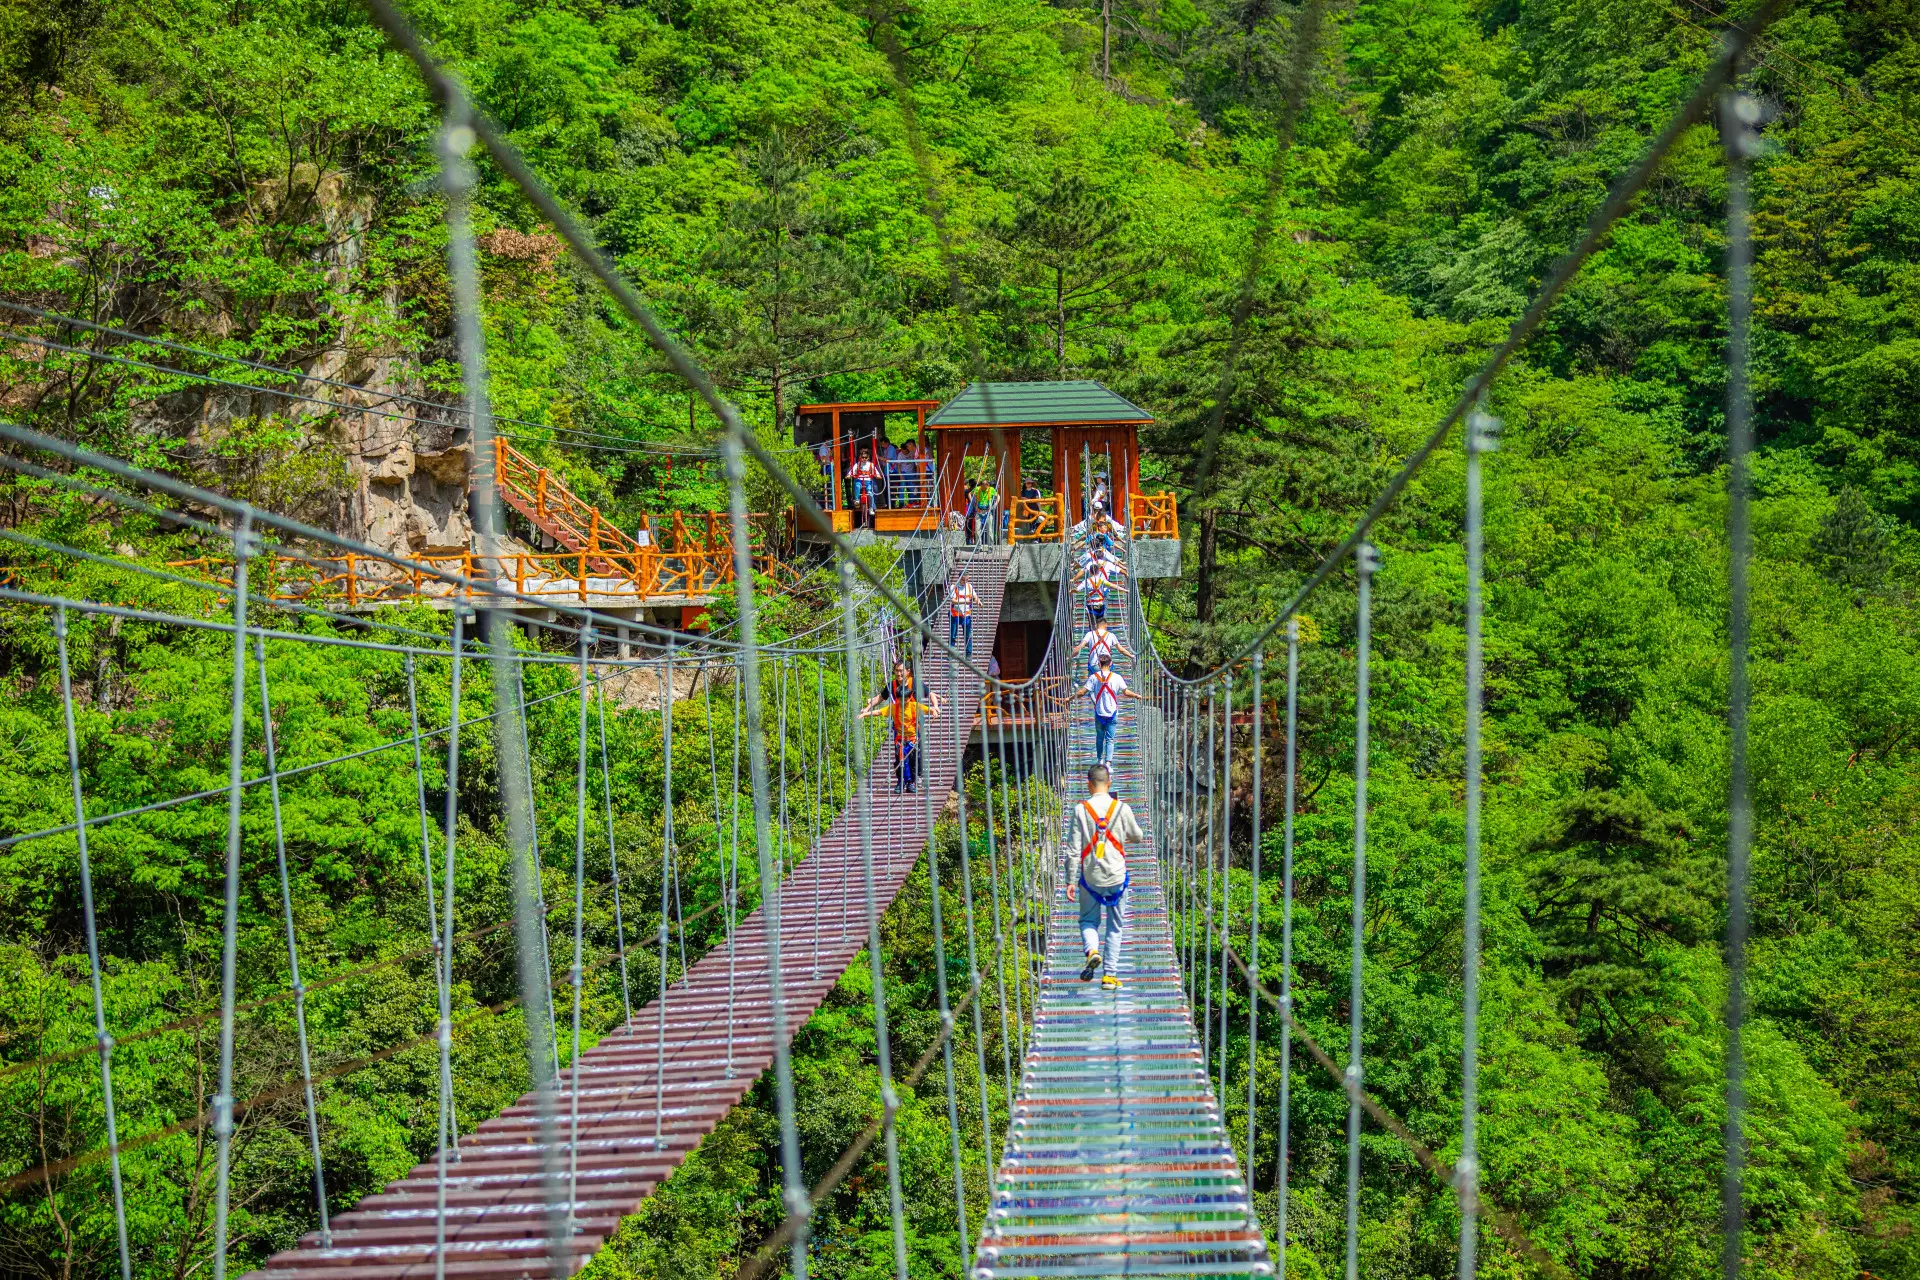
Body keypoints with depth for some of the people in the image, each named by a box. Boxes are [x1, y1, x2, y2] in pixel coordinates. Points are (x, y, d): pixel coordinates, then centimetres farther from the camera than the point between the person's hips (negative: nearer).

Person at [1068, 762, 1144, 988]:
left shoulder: (1081, 809, -6)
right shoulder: (1122, 808, -4)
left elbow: (1074, 848, -5)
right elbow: (1138, 836, 10)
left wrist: (1072, 881, 0)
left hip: (1090, 877, -1)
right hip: (1117, 876, 1)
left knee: (1088, 920, 17)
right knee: (1114, 927, 11)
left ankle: (1092, 950, -12)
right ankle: (1110, 975, 9)